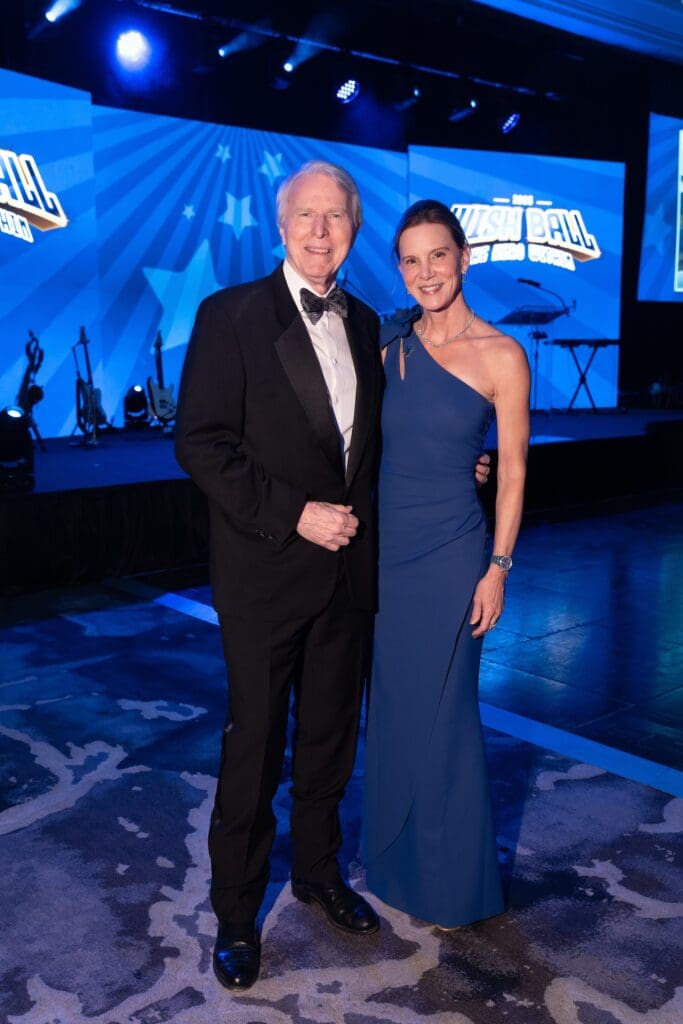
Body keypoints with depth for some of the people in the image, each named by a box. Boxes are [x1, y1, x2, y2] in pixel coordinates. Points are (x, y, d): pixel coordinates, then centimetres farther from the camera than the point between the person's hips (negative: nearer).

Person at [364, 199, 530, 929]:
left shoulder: (500, 355, -8)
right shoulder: (389, 344, 4)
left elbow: (513, 471, -5)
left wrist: (498, 568, -8)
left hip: (451, 554, -4)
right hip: (385, 547, 5)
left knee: (442, 713, 6)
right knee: (391, 708, 15)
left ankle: (453, 878, 27)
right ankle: (399, 858, 35)